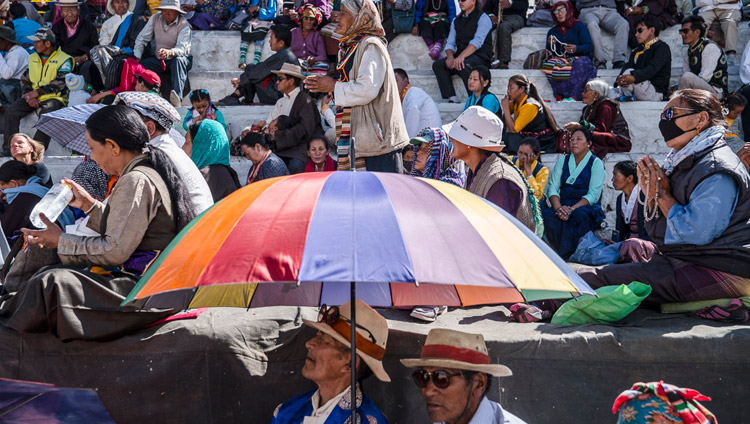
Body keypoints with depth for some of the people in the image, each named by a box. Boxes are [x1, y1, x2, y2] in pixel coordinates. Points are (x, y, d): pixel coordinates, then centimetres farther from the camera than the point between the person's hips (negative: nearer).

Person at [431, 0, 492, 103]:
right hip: (460, 56, 7)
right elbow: (450, 43, 14)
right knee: (437, 64, -16)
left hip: (480, 57, -7)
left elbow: (477, 42, -18)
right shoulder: (456, 20, 18)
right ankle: (452, 99, -25)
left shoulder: (483, 18, -4)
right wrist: (450, 57, -10)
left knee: (463, 66, -37)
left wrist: (461, 57, -32)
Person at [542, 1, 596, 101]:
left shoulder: (579, 26, 10)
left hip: (580, 58, -3)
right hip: (560, 59, 3)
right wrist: (550, 45, -6)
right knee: (548, 64, -32)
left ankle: (573, 97, -46)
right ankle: (560, 96, -36)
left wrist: (576, 49, -22)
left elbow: (588, 46, -1)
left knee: (580, 63, -40)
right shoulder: (552, 31, 21)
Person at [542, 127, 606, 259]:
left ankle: (565, 256, -36)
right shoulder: (563, 161, 15)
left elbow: (593, 195, -7)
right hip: (563, 207, 3)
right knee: (546, 214, -30)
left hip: (586, 208, -3)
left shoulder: (596, 163, 2)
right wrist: (559, 208, -15)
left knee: (579, 215, -39)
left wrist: (572, 209, -21)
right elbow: (552, 188, 5)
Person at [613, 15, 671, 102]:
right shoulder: (636, 51, 23)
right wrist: (619, 80, -22)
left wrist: (634, 77, -39)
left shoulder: (662, 47, -1)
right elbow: (627, 66, 3)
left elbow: (653, 68, -20)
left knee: (629, 72, -26)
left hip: (655, 93, -8)